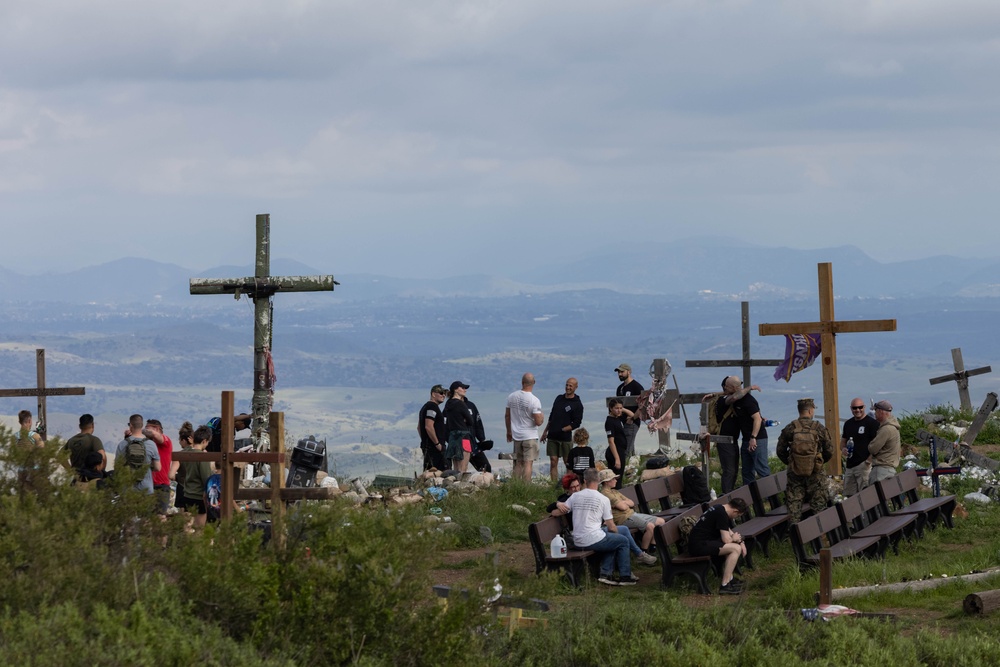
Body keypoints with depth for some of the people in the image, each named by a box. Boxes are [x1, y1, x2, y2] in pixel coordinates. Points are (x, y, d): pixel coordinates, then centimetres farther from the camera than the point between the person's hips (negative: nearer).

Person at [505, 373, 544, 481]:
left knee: (518, 463, 15)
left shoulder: (512, 396, 0)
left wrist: (509, 432, 23)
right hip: (530, 436, -5)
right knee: (528, 463, -4)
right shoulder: (534, 401, -17)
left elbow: (507, 416, 10)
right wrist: (542, 417, 6)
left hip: (516, 436, 5)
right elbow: (538, 422, -18)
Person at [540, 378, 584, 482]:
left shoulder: (577, 404, -3)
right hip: (552, 436, 5)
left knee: (568, 463, 0)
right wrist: (545, 431, 19)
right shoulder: (559, 398, 13)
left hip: (566, 437, -5)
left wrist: (562, 430, -14)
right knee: (553, 462, 0)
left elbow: (576, 423, -7)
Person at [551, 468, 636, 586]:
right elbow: (612, 527, -4)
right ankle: (625, 576, 17)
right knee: (623, 541, 17)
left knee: (611, 541, 31)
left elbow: (556, 513, 9)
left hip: (577, 542, 6)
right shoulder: (603, 499, -8)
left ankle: (606, 573, 20)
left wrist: (559, 505, 30)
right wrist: (615, 530, 19)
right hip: (594, 540, -6)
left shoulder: (575, 496, 3)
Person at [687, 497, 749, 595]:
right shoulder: (721, 514, -17)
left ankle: (729, 579, 17)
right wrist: (734, 538, 3)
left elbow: (730, 533, 26)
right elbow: (726, 540, -19)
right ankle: (725, 585, -18)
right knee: (736, 548, -20)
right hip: (699, 545, -11)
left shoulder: (720, 509, 15)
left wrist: (740, 541, 9)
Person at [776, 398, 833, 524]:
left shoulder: (789, 429, -5)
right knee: (819, 505, 7)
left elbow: (780, 451, 0)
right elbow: (829, 451, -1)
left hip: (794, 472, 1)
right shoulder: (819, 428, -7)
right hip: (815, 472, -1)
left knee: (793, 505, 7)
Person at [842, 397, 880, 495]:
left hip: (864, 465, -8)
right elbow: (843, 441, 27)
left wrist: (870, 459, -20)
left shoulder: (872, 422, -5)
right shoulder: (848, 423, 17)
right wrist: (843, 449, 3)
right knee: (849, 495, 9)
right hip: (850, 465, 8)